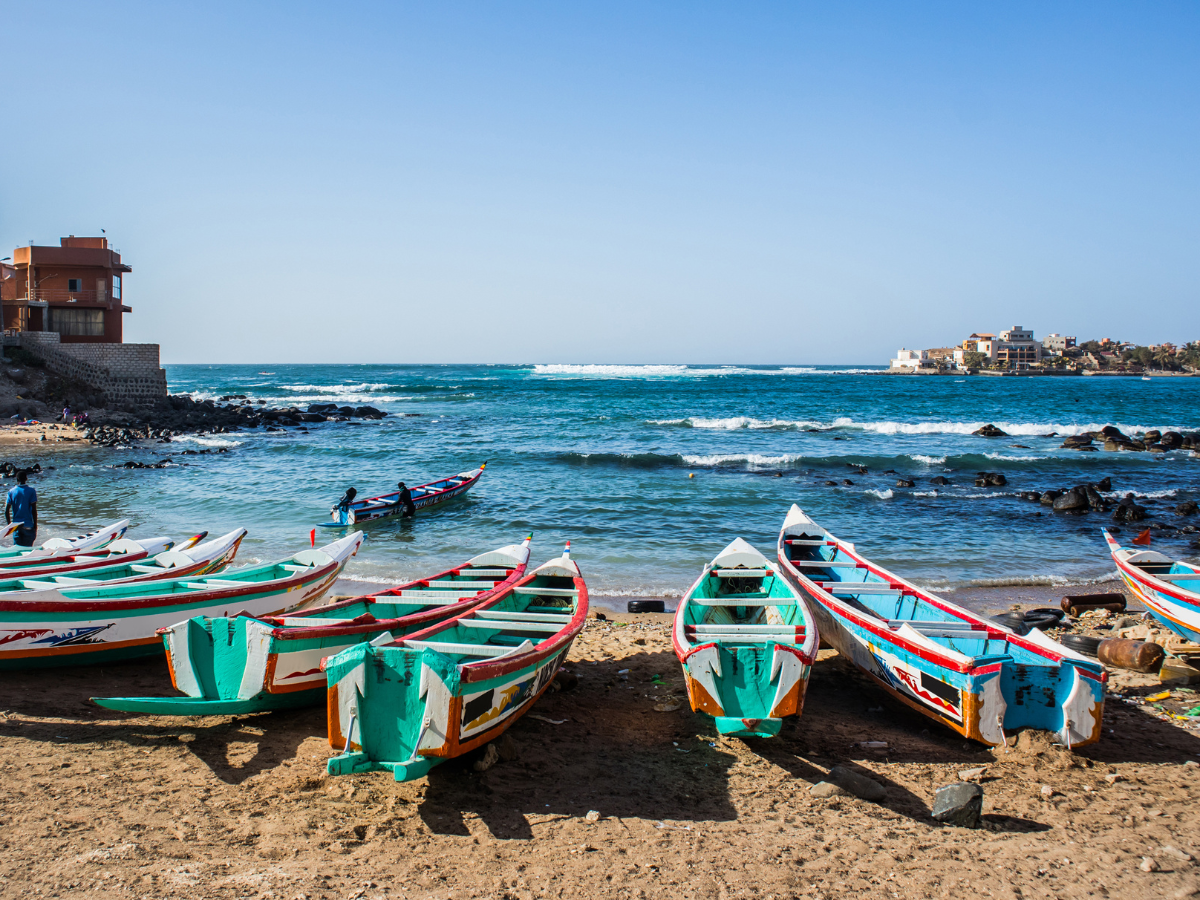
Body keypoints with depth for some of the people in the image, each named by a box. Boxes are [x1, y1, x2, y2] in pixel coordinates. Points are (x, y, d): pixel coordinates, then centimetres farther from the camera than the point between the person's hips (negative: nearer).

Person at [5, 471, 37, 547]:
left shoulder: (11, 492, 2)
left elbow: (6, 510, 0)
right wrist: (35, 525, -1)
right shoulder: (31, 491, -5)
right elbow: (34, 510, -8)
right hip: (28, 526, -2)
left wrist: (9, 524, 11)